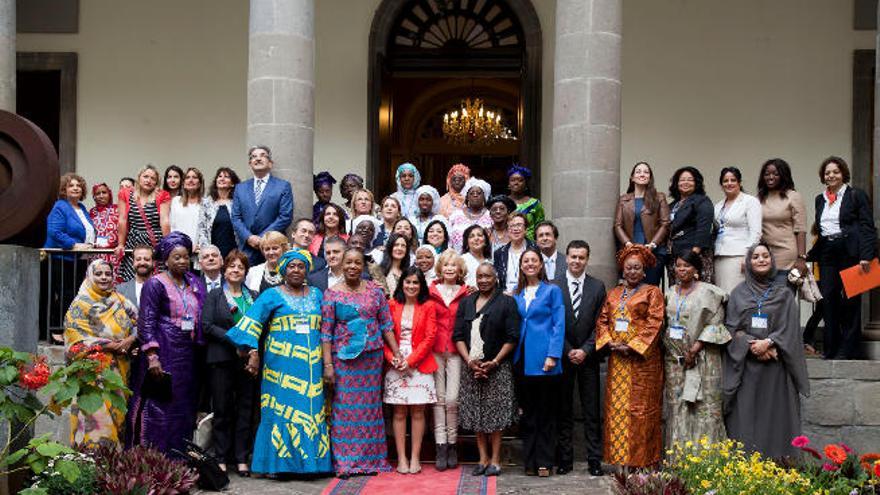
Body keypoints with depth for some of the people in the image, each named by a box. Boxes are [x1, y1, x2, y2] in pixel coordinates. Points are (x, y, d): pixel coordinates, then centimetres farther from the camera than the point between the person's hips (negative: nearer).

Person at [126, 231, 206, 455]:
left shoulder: (194, 285, 15)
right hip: (163, 354, -6)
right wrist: (152, 356, -19)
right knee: (158, 409, -5)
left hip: (187, 356, 6)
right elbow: (146, 322, -11)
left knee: (183, 410, 7)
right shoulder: (155, 284, -4)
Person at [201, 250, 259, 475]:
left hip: (248, 359, 2)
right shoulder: (214, 295, 6)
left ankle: (242, 458, 9)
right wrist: (233, 339, -15)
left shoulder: (254, 296, 13)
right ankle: (221, 458, 8)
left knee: (245, 409, 3)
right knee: (221, 410, 1)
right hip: (222, 359, -2)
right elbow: (207, 326, -5)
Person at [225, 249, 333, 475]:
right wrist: (253, 352, -15)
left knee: (312, 411, 1)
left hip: (311, 365, 3)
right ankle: (278, 462, 2)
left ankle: (311, 460, 7)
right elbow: (252, 323, -5)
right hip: (282, 363, -3)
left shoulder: (316, 295, 14)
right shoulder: (272, 295, 4)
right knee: (282, 409, -4)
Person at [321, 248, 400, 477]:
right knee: (344, 406, -2)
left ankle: (370, 459, 15)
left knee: (370, 405, 6)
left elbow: (386, 324, 8)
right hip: (343, 357, -2)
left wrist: (396, 352, 1)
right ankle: (344, 461, 6)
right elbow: (326, 331, -3)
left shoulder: (375, 291, 6)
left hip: (372, 356, 2)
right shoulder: (332, 293, -1)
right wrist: (328, 364, -8)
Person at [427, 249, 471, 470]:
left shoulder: (466, 293, 5)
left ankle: (452, 444, 8)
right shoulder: (431, 292, 7)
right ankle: (441, 447, 3)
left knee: (452, 398, -7)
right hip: (435, 350, 1)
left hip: (456, 350, -1)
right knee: (439, 397, 0)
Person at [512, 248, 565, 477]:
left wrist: (553, 355, -13)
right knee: (528, 412, 8)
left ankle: (544, 462, 6)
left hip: (544, 359, -4)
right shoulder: (516, 294, 13)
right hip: (524, 360, 4)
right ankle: (529, 461, 14)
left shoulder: (552, 291, 1)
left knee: (547, 412, 1)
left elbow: (559, 325, -5)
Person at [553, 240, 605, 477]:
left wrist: (585, 350, -9)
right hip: (562, 356, 0)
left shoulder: (598, 287, 5)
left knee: (591, 411, 2)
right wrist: (568, 351, -7)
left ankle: (594, 459, 7)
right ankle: (565, 459, 10)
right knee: (563, 411, 4)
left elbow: (599, 324, 1)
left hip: (588, 356, 0)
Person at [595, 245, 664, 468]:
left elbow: (654, 324, -7)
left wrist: (632, 345, -14)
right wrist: (610, 343, -5)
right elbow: (602, 321, 12)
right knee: (616, 407, 3)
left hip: (642, 359, -5)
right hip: (616, 359, 5)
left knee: (640, 408, -4)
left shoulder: (652, 292, 2)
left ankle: (641, 460, -1)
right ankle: (619, 457, 9)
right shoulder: (613, 294, 17)